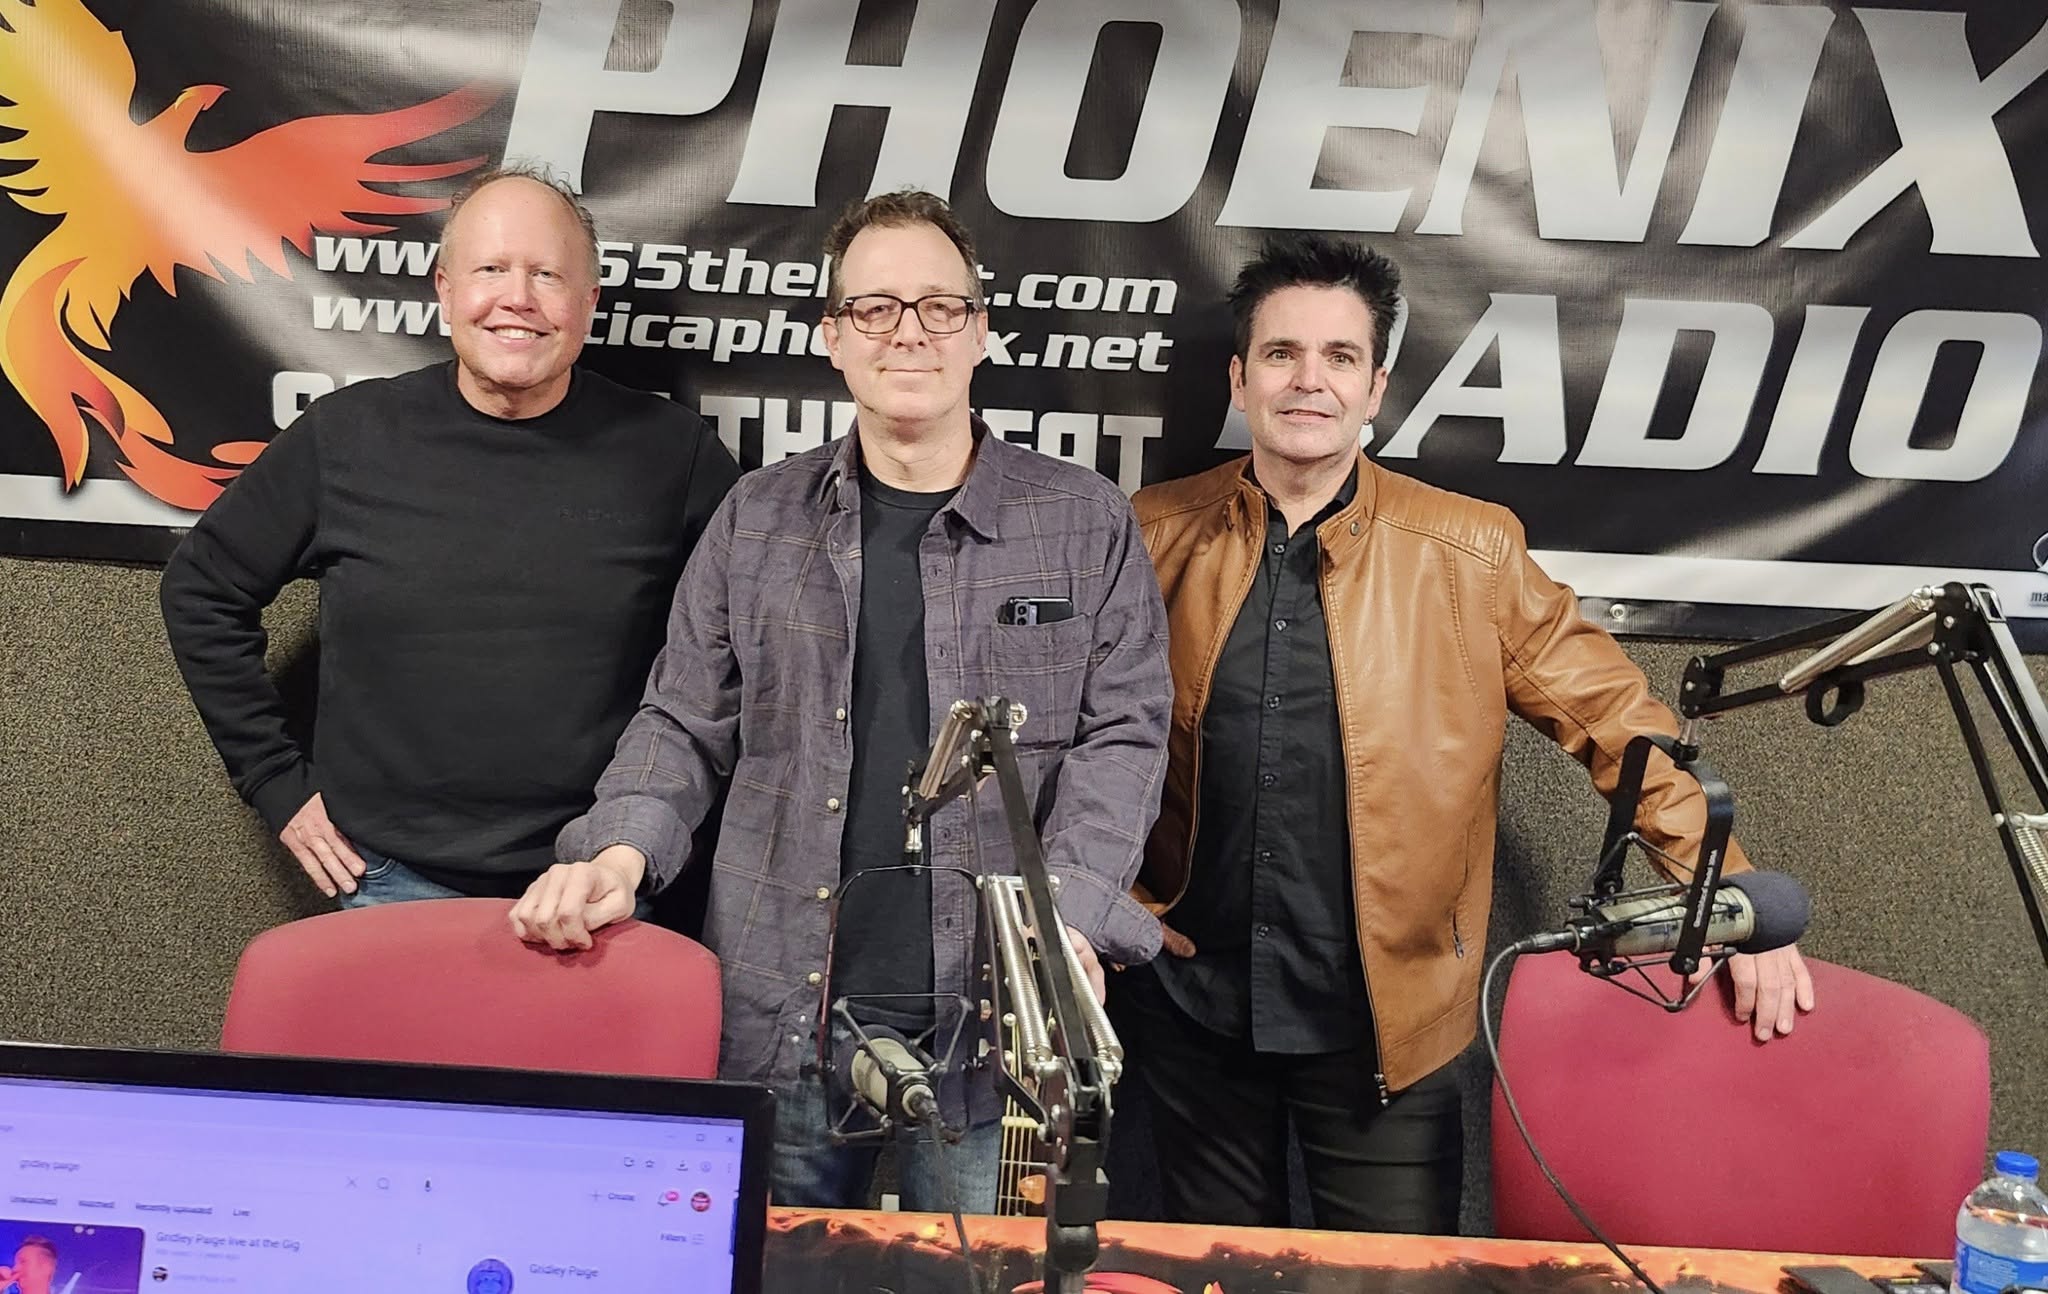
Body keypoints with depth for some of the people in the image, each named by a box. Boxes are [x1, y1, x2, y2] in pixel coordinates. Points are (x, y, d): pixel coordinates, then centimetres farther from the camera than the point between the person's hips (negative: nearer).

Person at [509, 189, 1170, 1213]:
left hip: (992, 1016, -1)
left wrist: (1068, 918, -15)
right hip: (780, 1013, 2)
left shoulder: (1089, 525, 2)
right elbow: (684, 724, 9)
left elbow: (1121, 737, -2)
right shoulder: (757, 521, 8)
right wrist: (619, 851, -9)